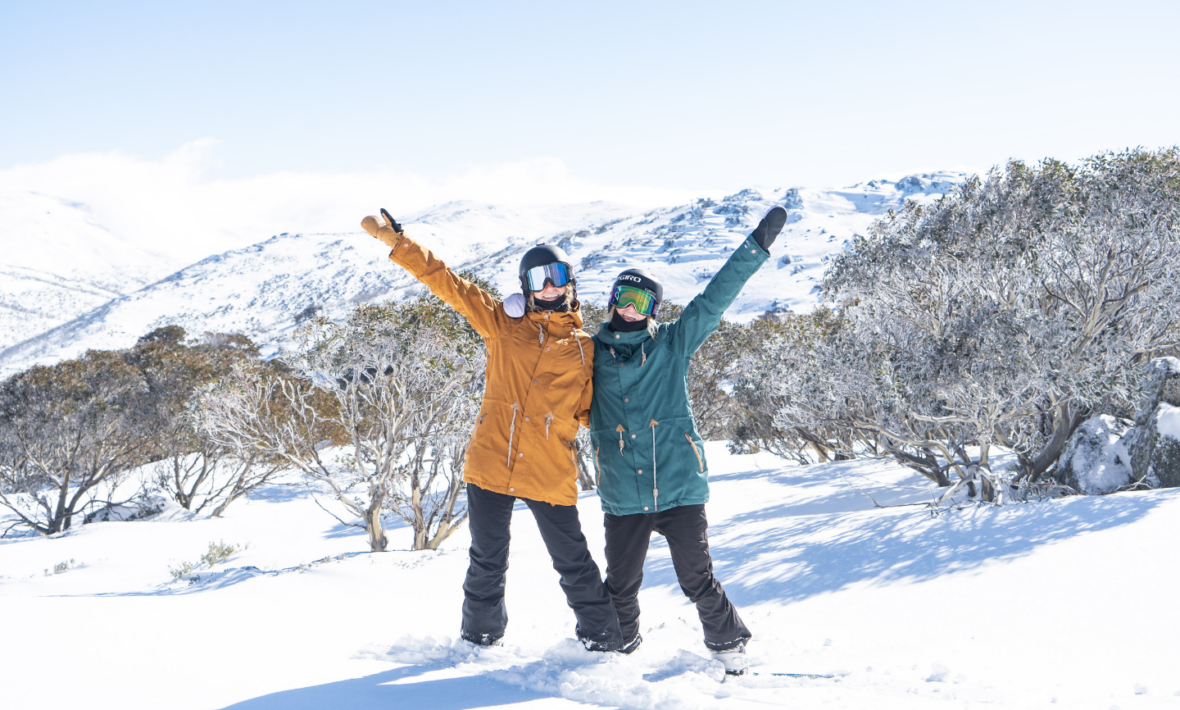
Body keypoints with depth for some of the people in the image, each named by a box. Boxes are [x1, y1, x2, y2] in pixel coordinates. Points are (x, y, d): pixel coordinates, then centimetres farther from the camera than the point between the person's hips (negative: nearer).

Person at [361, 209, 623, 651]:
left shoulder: (583, 348, 10)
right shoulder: (503, 326, 8)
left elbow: (590, 410, 18)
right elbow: (448, 284, 5)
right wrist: (395, 241, 0)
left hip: (551, 476, -1)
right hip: (491, 465, 1)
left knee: (574, 563, 4)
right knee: (487, 561, 12)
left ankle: (603, 640, 20)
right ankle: (479, 639, 30)